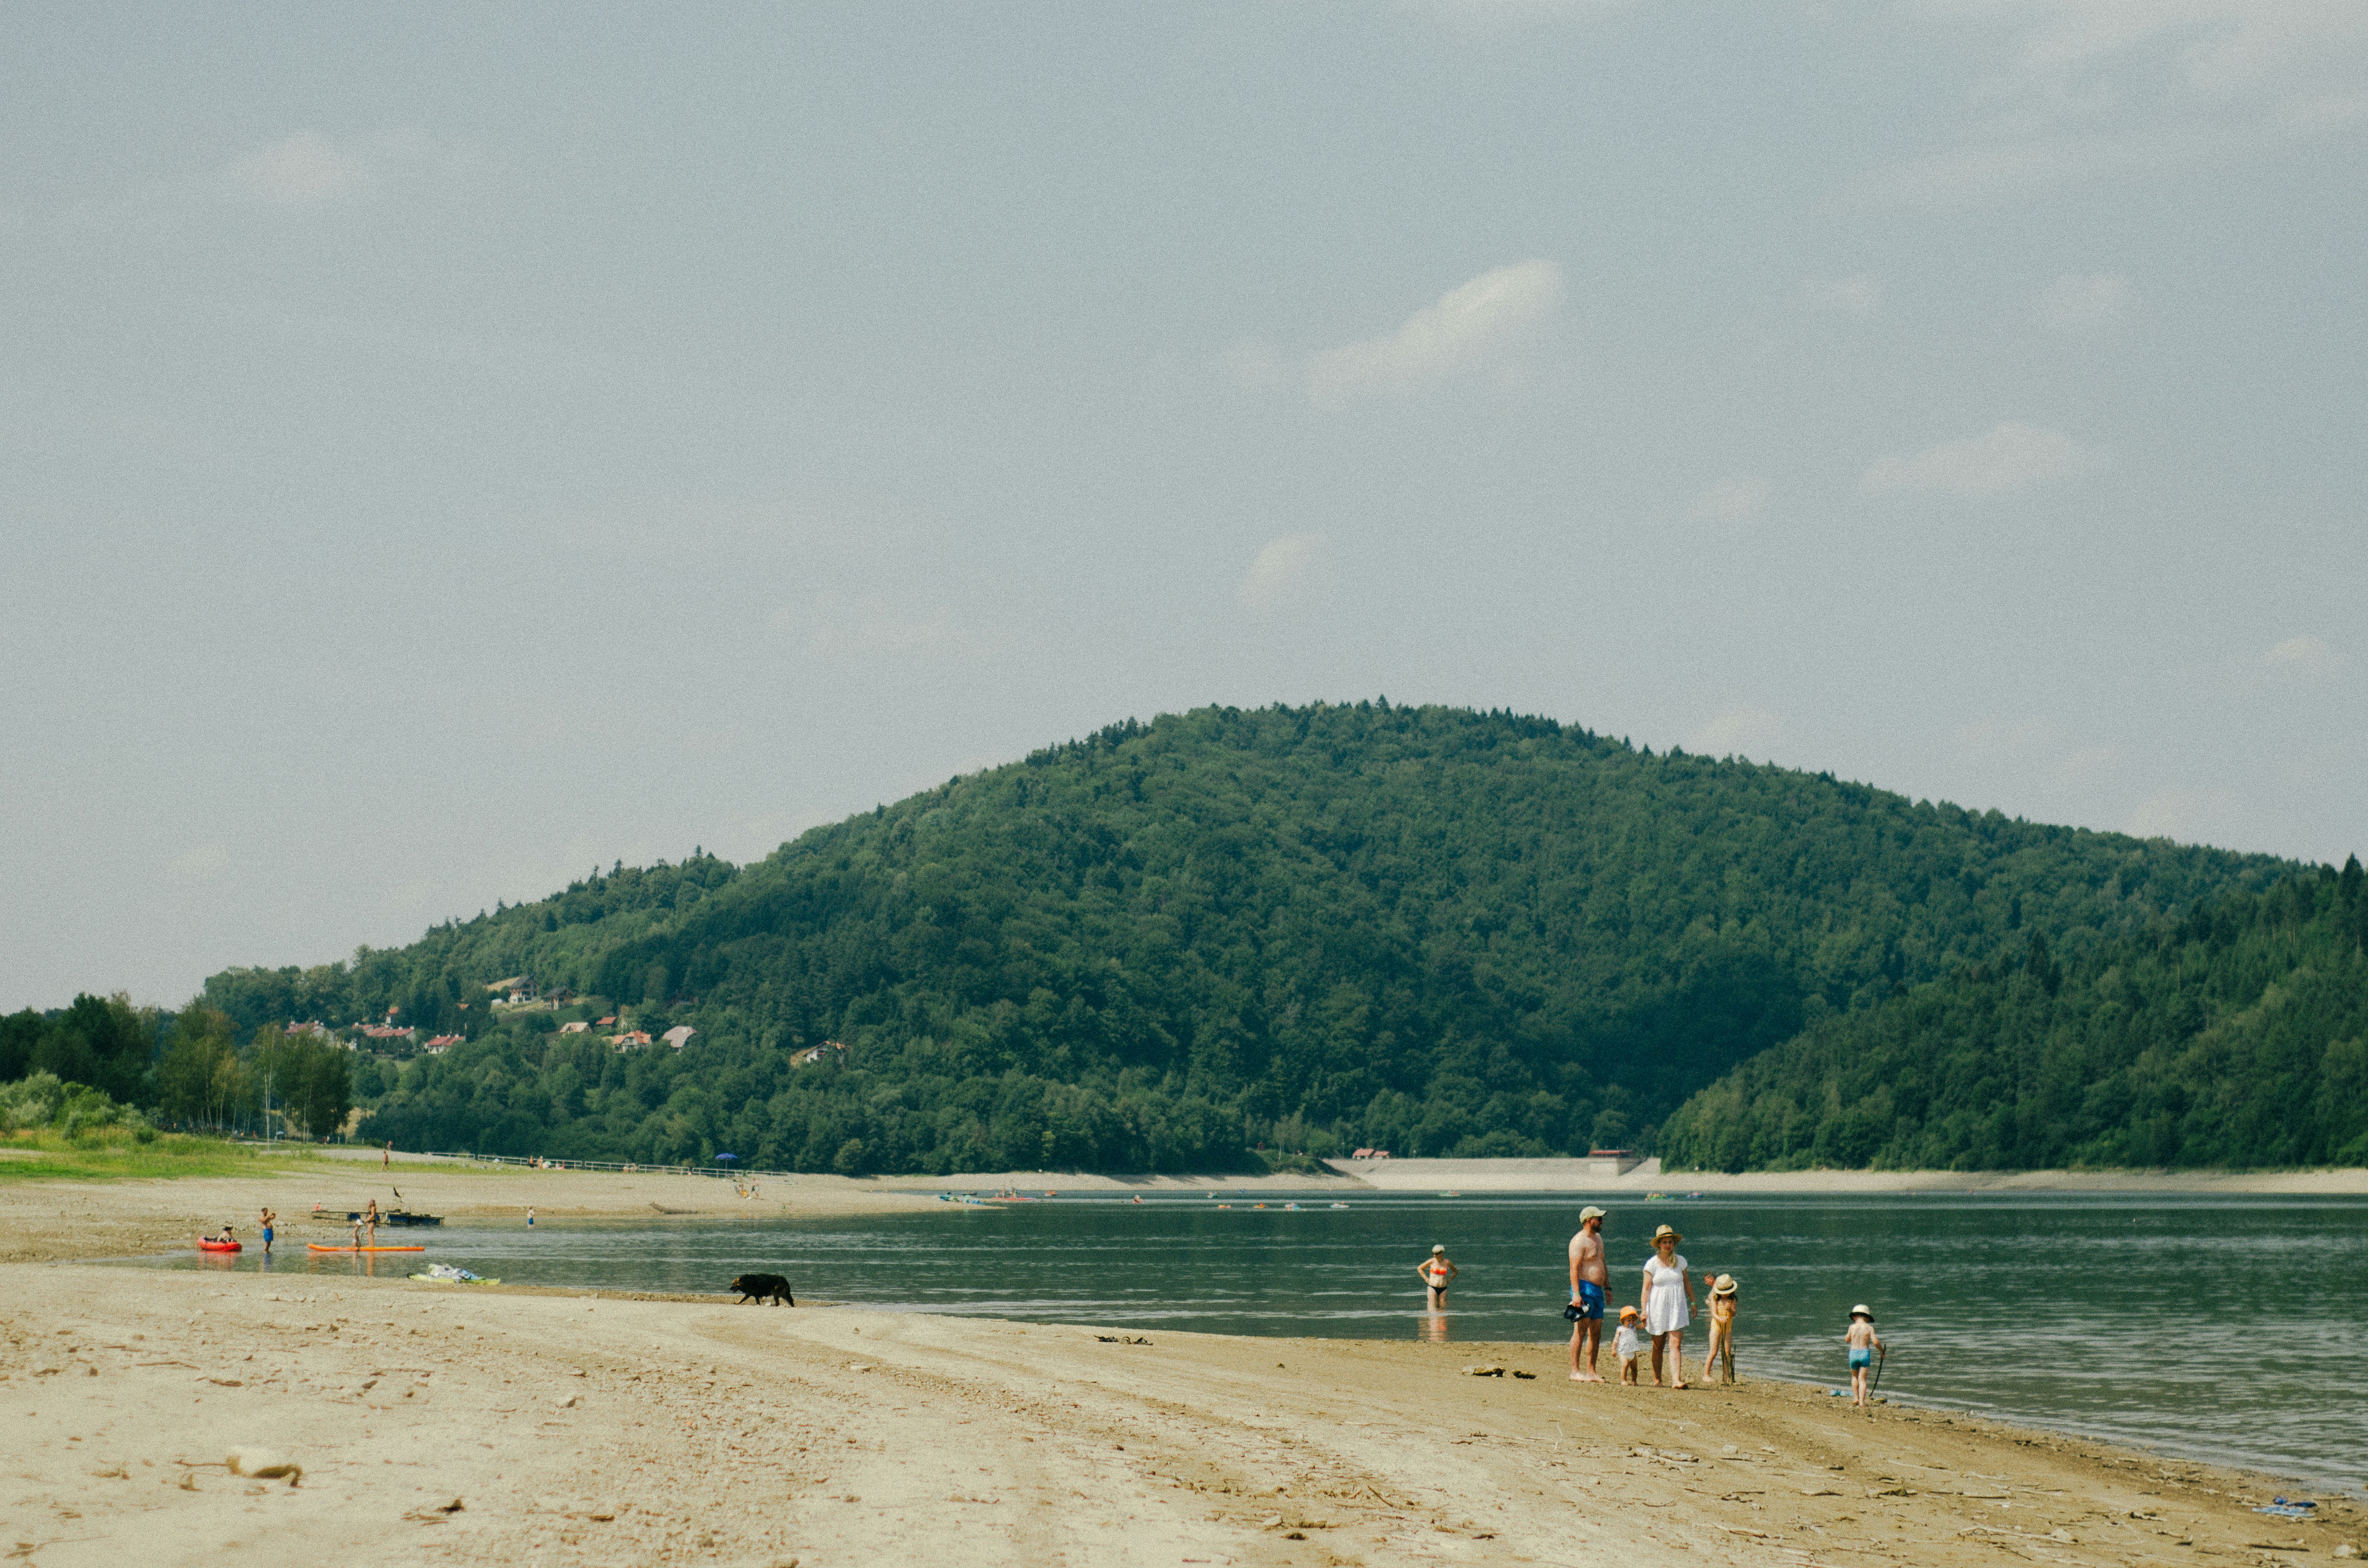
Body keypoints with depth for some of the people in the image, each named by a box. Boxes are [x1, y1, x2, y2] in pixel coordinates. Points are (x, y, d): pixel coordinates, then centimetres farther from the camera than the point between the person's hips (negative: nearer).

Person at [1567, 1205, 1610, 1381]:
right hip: (1584, 1289, -9)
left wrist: (1608, 1288, 24)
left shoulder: (1597, 1238, 18)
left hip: (1597, 1291, 9)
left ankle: (1591, 1371, 13)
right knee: (1581, 1330, -11)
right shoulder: (1579, 1241, -11)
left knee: (1596, 1333, 9)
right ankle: (1575, 1371, -11)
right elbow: (1574, 1269, -18)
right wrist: (1576, 1294, -25)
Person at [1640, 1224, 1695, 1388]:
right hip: (1657, 1308, -1)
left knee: (1676, 1344, -11)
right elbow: (1646, 1288, -5)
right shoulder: (1652, 1264, -3)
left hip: (1677, 1307, 1)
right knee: (1658, 1347, 8)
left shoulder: (1680, 1261, 6)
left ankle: (1676, 1380, -19)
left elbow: (1687, 1282, 18)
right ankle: (1657, 1380, 21)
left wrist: (1693, 1302, 17)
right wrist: (1643, 1310, -11)